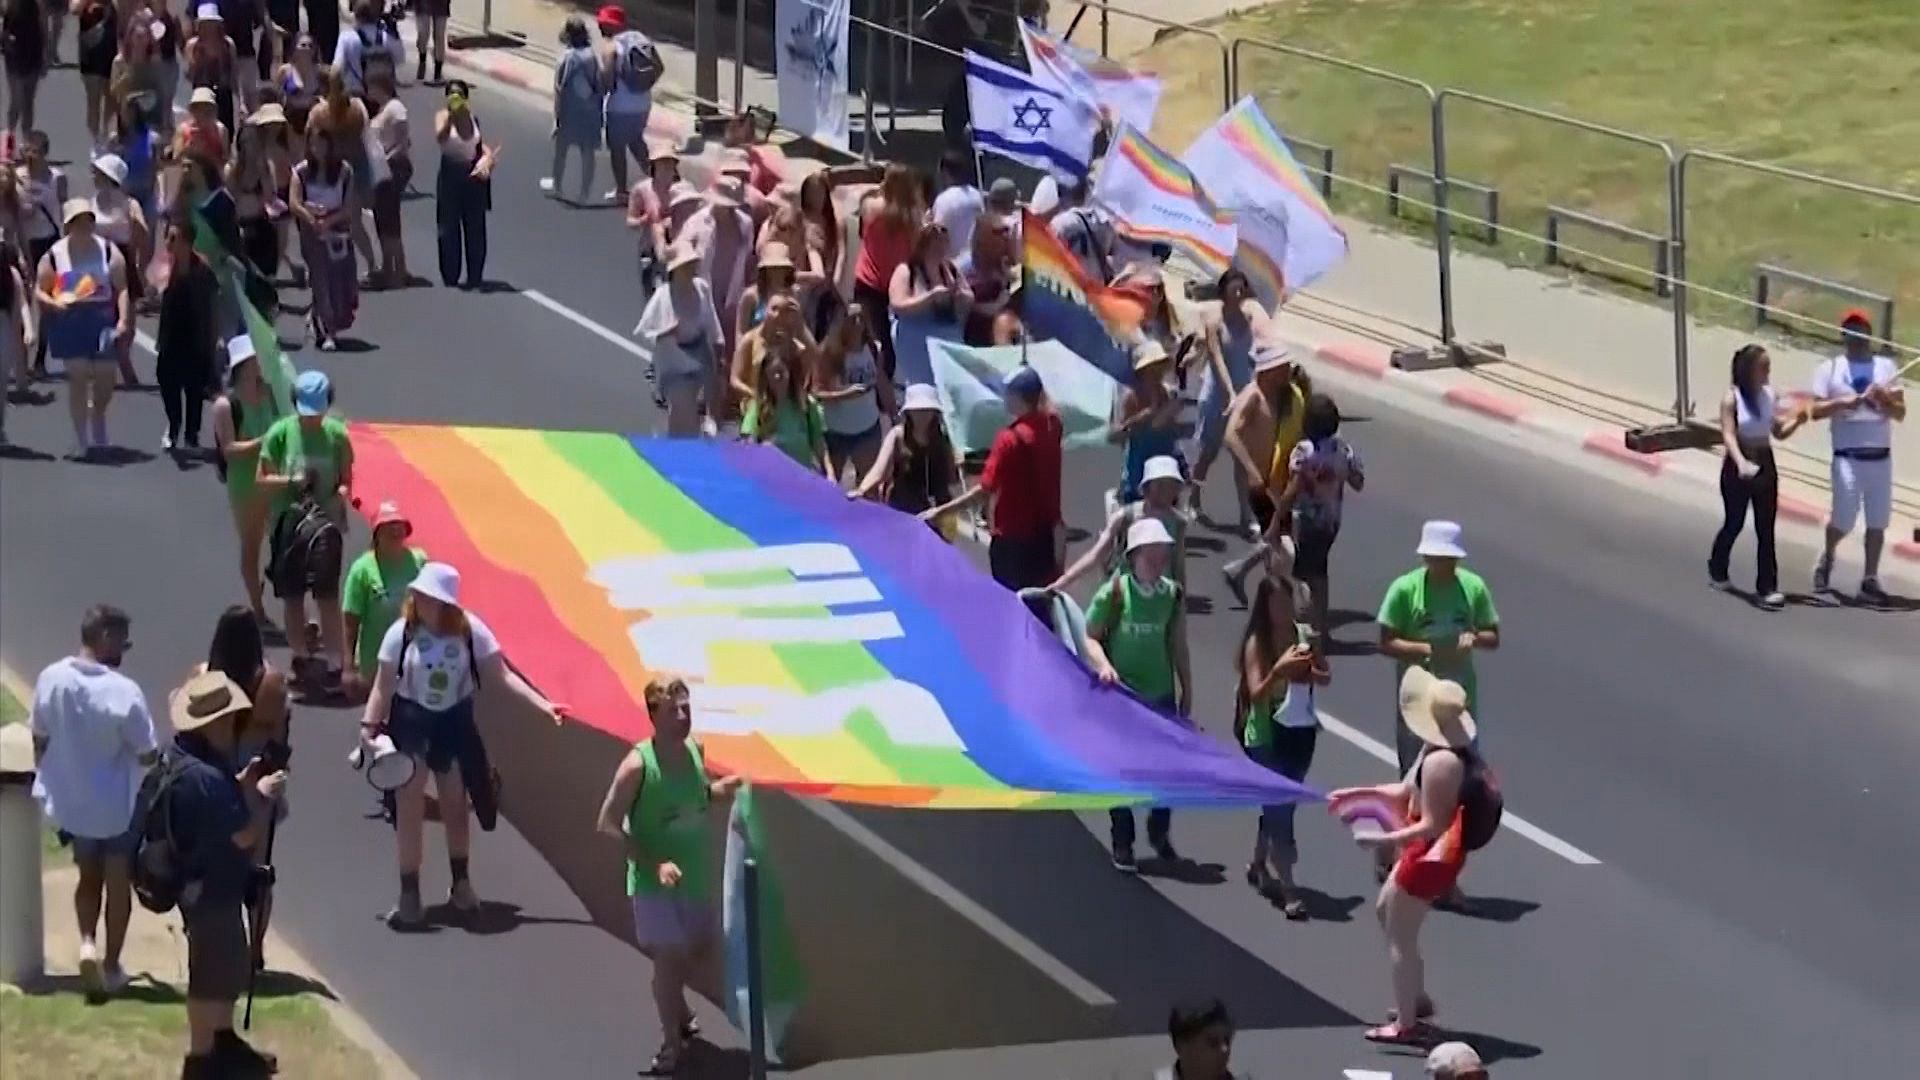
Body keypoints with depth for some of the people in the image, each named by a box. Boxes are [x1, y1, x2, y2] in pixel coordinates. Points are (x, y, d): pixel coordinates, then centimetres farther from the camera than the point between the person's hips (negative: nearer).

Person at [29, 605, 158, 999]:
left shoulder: (50, 679, -11)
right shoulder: (124, 692, -25)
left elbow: (40, 740, 1)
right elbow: (147, 756, -17)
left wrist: (45, 779, 18)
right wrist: (167, 754, 6)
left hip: (69, 801, 4)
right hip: (118, 805, -4)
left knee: (88, 877, 24)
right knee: (118, 883, 14)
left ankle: (87, 943, 5)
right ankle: (111, 966, 21)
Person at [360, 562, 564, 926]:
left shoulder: (471, 631, -13)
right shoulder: (402, 633, -14)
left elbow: (502, 676, -10)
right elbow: (383, 687, -8)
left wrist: (543, 705, -16)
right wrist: (368, 729, -14)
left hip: (455, 721, 1)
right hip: (411, 722, -1)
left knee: (455, 805, 14)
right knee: (409, 807, -2)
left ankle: (461, 883, 33)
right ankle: (409, 894, 6)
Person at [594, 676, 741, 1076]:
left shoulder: (695, 749, -4)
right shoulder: (638, 765, -24)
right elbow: (608, 825, -21)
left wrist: (725, 788, -5)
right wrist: (653, 864, -27)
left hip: (695, 872, 7)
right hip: (654, 880, -7)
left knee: (701, 947, 21)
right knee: (669, 955, -8)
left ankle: (677, 1006, 49)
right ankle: (672, 1043, 8)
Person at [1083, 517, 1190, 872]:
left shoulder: (1172, 594, -2)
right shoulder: (1113, 593, -13)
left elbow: (1178, 646, 7)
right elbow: (1089, 637, -8)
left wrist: (1187, 690, 10)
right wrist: (1103, 665, -26)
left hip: (1162, 695, 3)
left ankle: (1159, 833, 32)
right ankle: (1122, 845, 16)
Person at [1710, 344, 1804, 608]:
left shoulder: (1770, 395, 2)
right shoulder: (1732, 398, -14)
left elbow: (1778, 432, 9)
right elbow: (1728, 435, -23)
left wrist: (1796, 421, -11)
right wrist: (1741, 463, -38)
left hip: (1765, 465, 4)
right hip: (1738, 468, -4)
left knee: (1766, 529, 1)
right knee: (1735, 523, 10)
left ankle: (1767, 587, 1)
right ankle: (1717, 569, 37)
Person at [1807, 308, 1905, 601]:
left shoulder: (1886, 367, 10)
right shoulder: (1830, 369, 5)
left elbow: (1901, 413, 5)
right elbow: (1816, 411, -2)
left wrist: (1885, 400, -14)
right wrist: (1842, 403, -18)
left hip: (1881, 457, 3)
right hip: (1848, 457, -3)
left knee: (1877, 522, 2)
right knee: (1844, 519, -8)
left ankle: (1869, 579, 10)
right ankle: (1827, 558, 22)